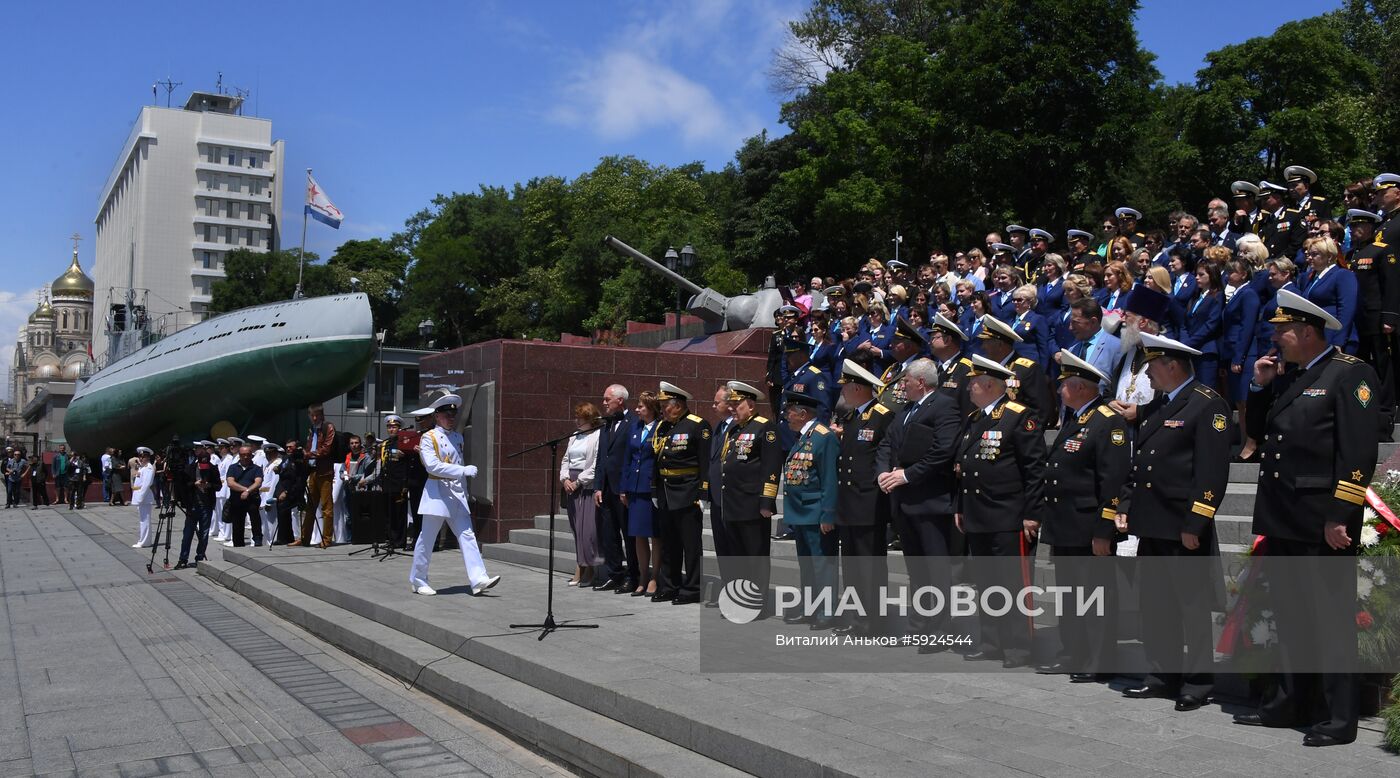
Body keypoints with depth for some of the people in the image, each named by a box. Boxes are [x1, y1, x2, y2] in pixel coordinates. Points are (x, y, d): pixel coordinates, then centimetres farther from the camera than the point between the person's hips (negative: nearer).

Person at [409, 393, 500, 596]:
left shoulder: (457, 437, 14)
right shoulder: (428, 438, -6)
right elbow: (432, 465, -19)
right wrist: (463, 471, -24)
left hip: (457, 493, 6)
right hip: (437, 492, -6)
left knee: (467, 536, -3)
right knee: (427, 539, 3)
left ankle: (478, 579, -10)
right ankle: (418, 581, 16)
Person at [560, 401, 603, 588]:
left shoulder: (598, 436, -8)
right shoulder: (574, 437, 17)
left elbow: (597, 465, -14)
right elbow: (565, 460, 18)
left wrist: (578, 482, -13)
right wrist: (565, 479, 1)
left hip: (588, 486, -7)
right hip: (571, 486, 8)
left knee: (588, 528, -7)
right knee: (576, 528, 8)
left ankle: (589, 569, 1)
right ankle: (580, 567, 13)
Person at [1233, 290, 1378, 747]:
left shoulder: (1351, 374, -9)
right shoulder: (1288, 376, 15)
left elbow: (1359, 451, -16)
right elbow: (1258, 429, 19)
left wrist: (1340, 516, -20)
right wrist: (1261, 387, 5)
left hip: (1323, 521, -8)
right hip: (1281, 519, 8)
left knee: (1331, 618, 0)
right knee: (1290, 615, 15)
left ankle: (1337, 718, 9)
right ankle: (1291, 703, 26)